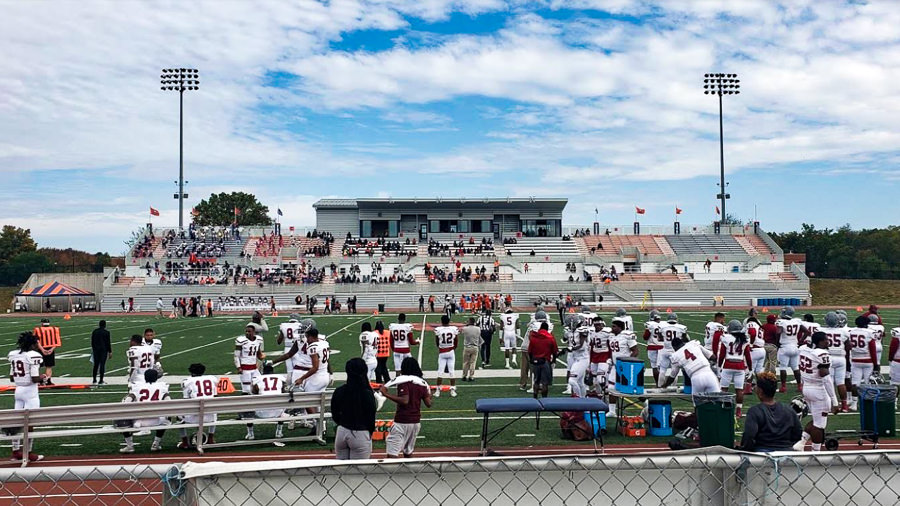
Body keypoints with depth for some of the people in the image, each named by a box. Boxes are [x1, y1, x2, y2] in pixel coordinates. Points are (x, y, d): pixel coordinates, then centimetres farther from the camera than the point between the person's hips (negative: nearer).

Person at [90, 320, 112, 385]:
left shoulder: (94, 331, 6)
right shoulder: (106, 332, -9)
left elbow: (92, 342, 11)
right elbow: (108, 343, -8)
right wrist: (110, 352, -2)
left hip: (96, 350, 5)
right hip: (104, 350, -5)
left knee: (96, 365, 12)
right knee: (102, 365, -3)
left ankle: (94, 380, 16)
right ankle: (101, 381, -3)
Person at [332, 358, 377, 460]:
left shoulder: (338, 391, -2)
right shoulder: (367, 393, -16)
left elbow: (334, 416, 7)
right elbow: (371, 417, -8)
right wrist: (370, 432, 10)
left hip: (341, 432, 5)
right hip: (361, 434, -4)